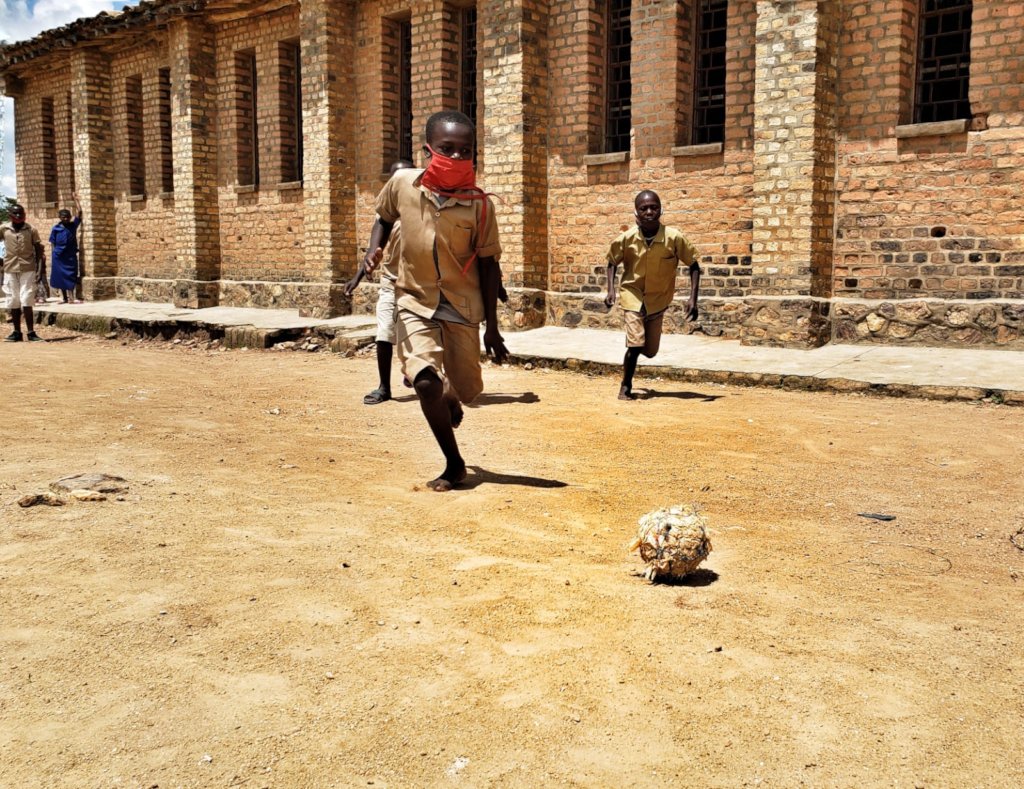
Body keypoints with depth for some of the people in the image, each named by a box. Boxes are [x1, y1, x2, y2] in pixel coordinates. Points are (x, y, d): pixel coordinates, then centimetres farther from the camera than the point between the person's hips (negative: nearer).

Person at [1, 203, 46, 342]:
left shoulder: (31, 230, 1)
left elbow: (38, 248, 5)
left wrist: (38, 268, 1)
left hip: (27, 269, -2)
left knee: (26, 301, -7)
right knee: (13, 302, 7)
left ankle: (31, 332, -4)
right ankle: (17, 332, 15)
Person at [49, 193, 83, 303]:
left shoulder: (73, 225, 3)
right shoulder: (56, 228, 0)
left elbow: (79, 212, -2)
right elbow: (52, 244, 4)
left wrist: (75, 199, -1)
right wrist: (51, 258, 1)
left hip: (70, 257, 0)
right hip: (58, 257, 0)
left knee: (70, 277, -2)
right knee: (60, 277, 4)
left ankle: (70, 297, -1)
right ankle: (63, 298, 10)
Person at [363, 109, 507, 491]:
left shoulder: (479, 204, -13)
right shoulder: (402, 184, -9)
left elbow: (489, 265, -6)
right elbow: (384, 217, 13)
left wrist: (492, 327, -5)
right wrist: (374, 249, -8)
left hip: (462, 306, 0)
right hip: (415, 301, 0)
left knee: (467, 389, 6)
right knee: (426, 381, -19)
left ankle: (450, 399, 48)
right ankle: (454, 464, 1)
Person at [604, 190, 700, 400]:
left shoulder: (674, 238, -19)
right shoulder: (626, 239, -16)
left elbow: (694, 266, -8)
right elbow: (612, 263, 3)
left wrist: (693, 299, -16)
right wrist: (611, 290, -11)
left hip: (658, 299, 2)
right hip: (633, 296, -1)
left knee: (650, 351, 9)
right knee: (635, 345, -16)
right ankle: (626, 386, 7)